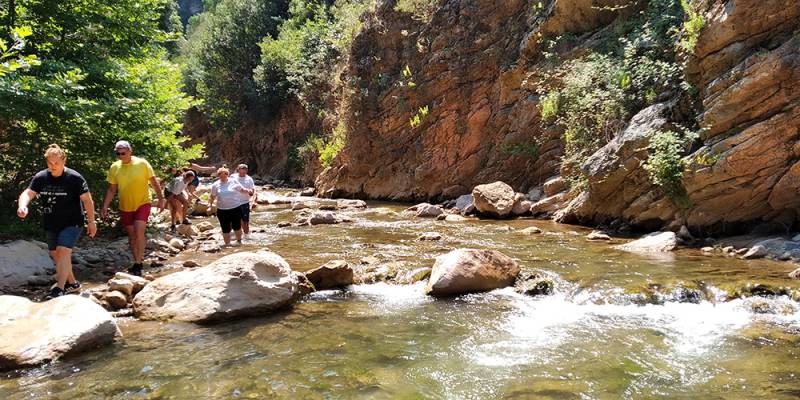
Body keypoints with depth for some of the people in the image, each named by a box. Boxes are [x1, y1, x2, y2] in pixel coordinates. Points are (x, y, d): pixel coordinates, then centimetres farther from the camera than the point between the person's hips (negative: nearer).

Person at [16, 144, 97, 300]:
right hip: (51, 224, 6)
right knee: (55, 254, 13)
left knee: (63, 251, -20)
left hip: (71, 223, -6)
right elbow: (28, 193, -8)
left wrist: (91, 222, -9)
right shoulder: (40, 177, -2)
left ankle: (59, 289, -19)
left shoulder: (75, 178, -13)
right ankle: (72, 283, 30)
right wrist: (22, 205, -32)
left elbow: (87, 200, -9)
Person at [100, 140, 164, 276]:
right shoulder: (114, 167, 0)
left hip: (142, 203, -4)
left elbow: (154, 182, -4)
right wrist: (105, 206, 2)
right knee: (131, 235, 9)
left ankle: (138, 264, -11)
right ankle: (137, 263, 21)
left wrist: (160, 199, -9)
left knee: (139, 231, -18)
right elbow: (111, 189, 7)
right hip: (125, 207, 4)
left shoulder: (142, 163, -9)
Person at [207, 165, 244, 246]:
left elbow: (241, 190, 9)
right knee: (225, 229, 4)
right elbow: (212, 197, 11)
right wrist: (210, 206, 2)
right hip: (222, 210, 1)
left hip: (235, 208, -1)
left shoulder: (233, 181, 0)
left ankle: (239, 241, 31)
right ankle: (227, 244, 18)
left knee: (237, 226, 8)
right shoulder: (215, 185, 4)